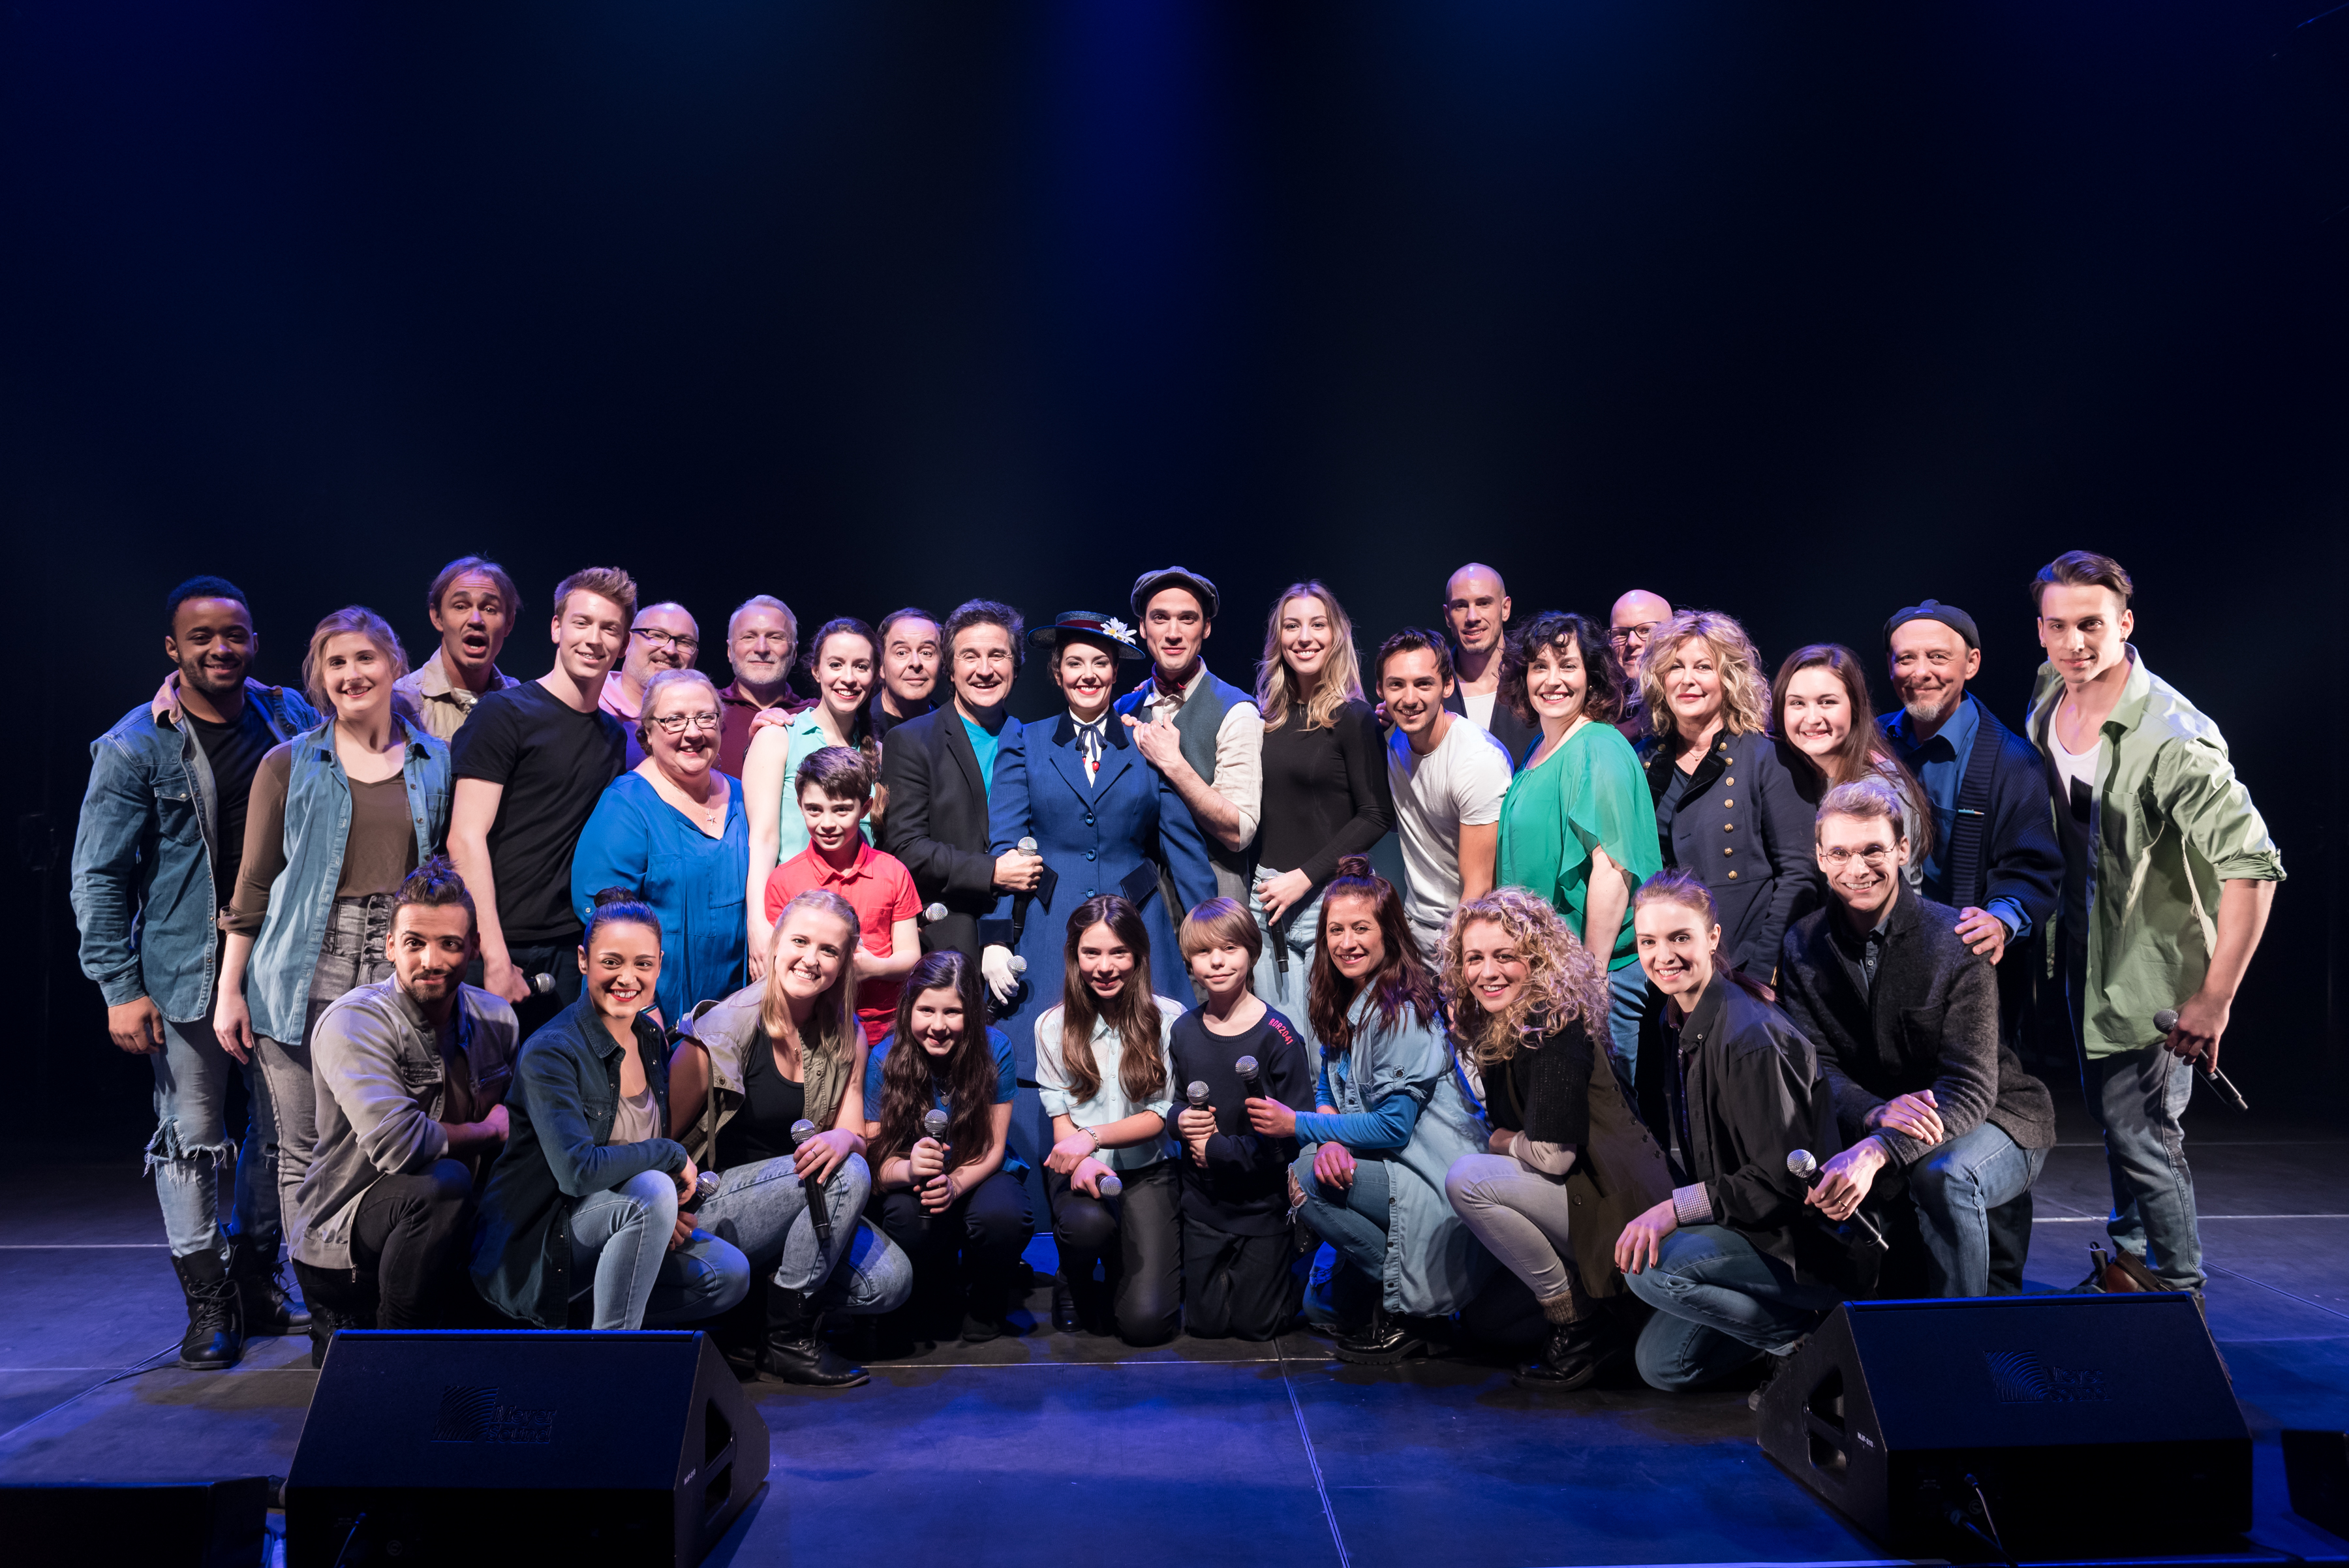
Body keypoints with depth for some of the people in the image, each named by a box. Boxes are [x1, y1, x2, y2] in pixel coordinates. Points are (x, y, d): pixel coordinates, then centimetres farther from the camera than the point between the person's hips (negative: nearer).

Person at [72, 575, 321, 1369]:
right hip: (187, 973, -3)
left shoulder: (292, 719, 4)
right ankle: (208, 1304, 16)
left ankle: (256, 1281, 28)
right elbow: (99, 876, -3)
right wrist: (121, 987, -8)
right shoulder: (134, 748, -5)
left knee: (282, 1131, 11)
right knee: (192, 1140, 2)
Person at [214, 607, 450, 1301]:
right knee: (307, 1151, 2)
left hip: (402, 976, 1)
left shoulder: (436, 762, 10)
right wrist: (230, 986, 3)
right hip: (307, 978, -1)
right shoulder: (290, 765, 6)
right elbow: (255, 881, 7)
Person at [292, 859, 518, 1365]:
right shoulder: (354, 1021, -17)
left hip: (447, 1240, 7)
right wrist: (486, 1130, -13)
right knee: (443, 1183, -35)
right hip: (341, 1243, -7)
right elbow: (396, 1143, -30)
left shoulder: (496, 1017, 2)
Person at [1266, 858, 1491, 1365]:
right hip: (1389, 1166, 9)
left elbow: (1393, 1127, -20)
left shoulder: (1400, 1011, -18)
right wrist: (1331, 1139, -13)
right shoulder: (1342, 1004, 9)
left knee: (1304, 1178, -22)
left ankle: (1403, 1312, -8)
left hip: (1438, 1186, -9)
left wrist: (1298, 1126, -16)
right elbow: (1329, 1090, 10)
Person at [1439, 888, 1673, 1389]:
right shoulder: (1494, 1028, 9)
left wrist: (1500, 1142, -4)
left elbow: (1553, 1154, -22)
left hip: (1616, 1206, -10)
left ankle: (1580, 1324, -8)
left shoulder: (1554, 1028, -18)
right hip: (1586, 1195, 10)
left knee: (1466, 1178, -20)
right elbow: (1506, 1130, 16)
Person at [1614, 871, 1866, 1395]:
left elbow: (1785, 1179, -23)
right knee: (1662, 1365, 5)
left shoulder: (1751, 1038, -24)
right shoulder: (1680, 1022, 4)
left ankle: (1808, 1339, -8)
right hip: (1746, 1229, 9)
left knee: (1650, 1267, -27)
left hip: (1812, 1246, -9)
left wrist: (1677, 1207, -23)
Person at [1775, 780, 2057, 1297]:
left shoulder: (1955, 940, -17)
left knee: (1943, 1173, -35)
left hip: (1994, 1122, -3)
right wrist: (1876, 1113, -32)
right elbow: (1816, 1067, -8)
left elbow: (1970, 1087, -24)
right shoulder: (1803, 945, -3)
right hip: (1871, 1129, 3)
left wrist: (1878, 1150, -41)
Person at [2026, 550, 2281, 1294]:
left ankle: (2181, 1294, 18)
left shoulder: (2172, 738, -27)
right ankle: (2128, 1255, 45)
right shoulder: (2048, 697, -4)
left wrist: (2215, 999, -26)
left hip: (2155, 968, -7)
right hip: (2084, 953, 7)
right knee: (2108, 1114, 23)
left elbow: (2253, 865, -29)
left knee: (2141, 1133, -2)